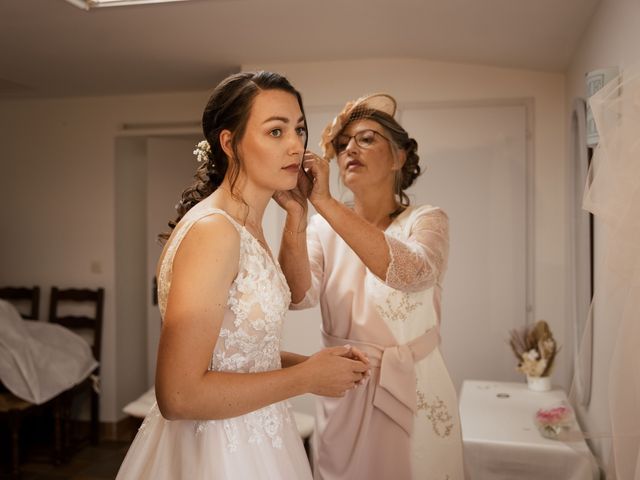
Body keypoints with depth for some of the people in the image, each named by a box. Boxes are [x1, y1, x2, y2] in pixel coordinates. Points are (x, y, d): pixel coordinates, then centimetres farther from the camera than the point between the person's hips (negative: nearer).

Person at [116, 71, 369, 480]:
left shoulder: (249, 227, 4)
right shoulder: (211, 230, -24)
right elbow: (179, 395, -27)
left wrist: (310, 362, -1)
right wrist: (307, 377, -19)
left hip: (250, 437, 8)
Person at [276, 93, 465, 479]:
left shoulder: (427, 221, -8)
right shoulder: (324, 228, 0)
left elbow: (410, 273, -30)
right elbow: (299, 295, -16)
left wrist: (325, 202, -33)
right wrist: (296, 214, -29)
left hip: (413, 396, -2)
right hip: (341, 397, 3)